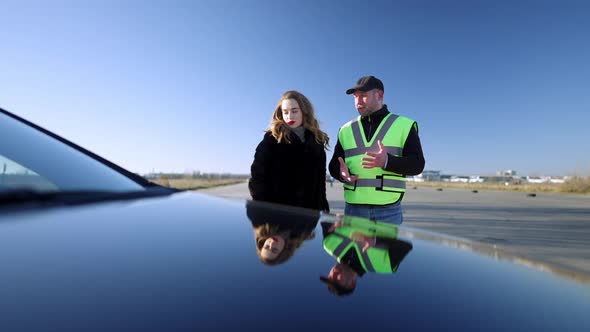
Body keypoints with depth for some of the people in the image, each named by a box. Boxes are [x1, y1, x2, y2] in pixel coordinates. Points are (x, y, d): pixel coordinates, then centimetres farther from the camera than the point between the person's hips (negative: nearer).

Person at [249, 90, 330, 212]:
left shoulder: (317, 141, 11)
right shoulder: (272, 139, -1)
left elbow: (321, 181, 14)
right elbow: (257, 177, -4)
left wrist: (323, 208, 10)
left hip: (310, 211, 4)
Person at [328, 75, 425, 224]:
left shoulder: (404, 125, 4)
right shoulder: (346, 130, 12)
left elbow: (417, 164, -4)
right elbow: (334, 164, 11)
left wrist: (387, 161, -23)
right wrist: (341, 173, -13)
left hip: (389, 210, -2)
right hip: (353, 208, 3)